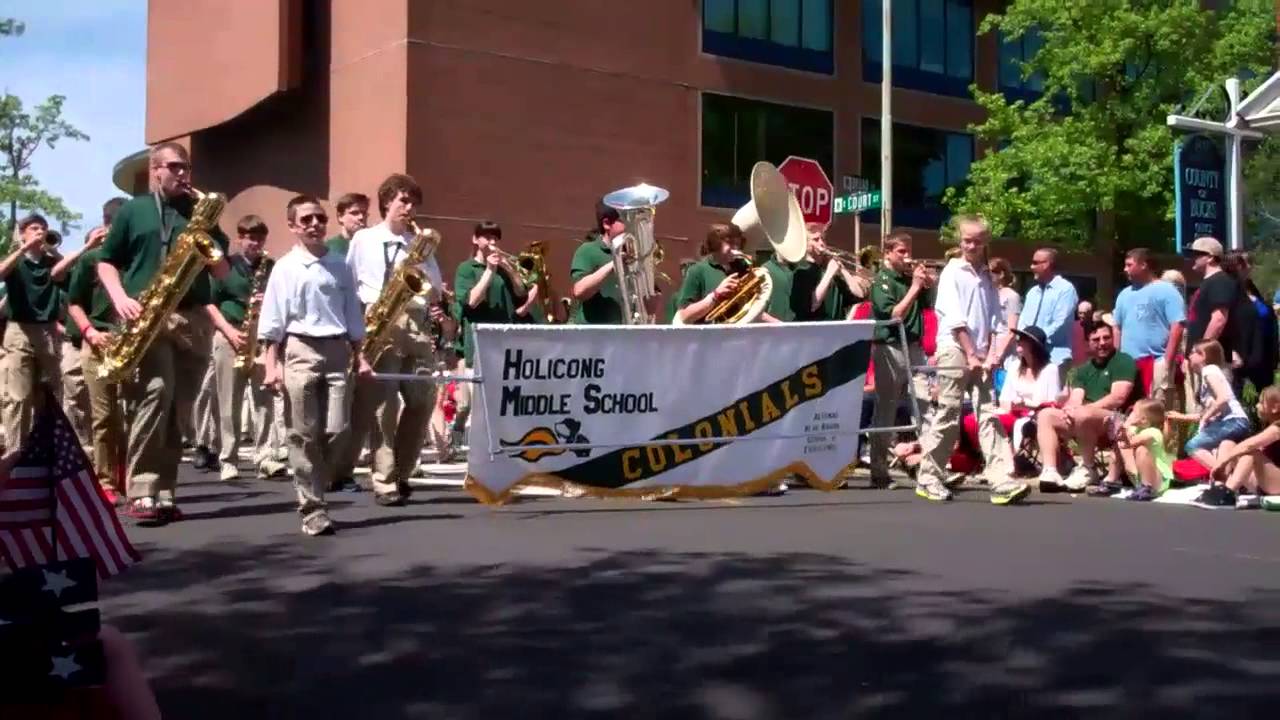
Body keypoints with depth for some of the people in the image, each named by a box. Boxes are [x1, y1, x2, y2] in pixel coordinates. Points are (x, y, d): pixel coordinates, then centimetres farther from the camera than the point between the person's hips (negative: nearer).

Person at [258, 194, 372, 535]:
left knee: (337, 431, -3)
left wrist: (360, 356, 9)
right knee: (304, 434, -1)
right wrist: (272, 364, -8)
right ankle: (313, 508, 5)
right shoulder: (285, 268, 1)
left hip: (336, 351, 3)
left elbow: (353, 316, 15)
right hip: (299, 351, -3)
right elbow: (272, 322, -2)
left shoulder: (340, 266, 11)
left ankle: (313, 490, 19)